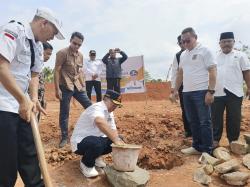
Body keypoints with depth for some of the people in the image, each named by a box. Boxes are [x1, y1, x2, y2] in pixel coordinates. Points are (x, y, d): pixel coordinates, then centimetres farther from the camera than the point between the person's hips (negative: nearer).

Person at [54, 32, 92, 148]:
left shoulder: (80, 55, 10)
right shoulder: (62, 53, -10)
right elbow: (57, 71, -13)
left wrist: (83, 85, 14)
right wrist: (57, 89, -17)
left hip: (77, 86, 7)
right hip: (65, 87, -6)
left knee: (90, 106, 10)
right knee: (64, 113, 1)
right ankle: (64, 137, 15)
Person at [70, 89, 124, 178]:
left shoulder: (109, 112, 6)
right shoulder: (97, 107, -24)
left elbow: (113, 129, 5)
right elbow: (99, 122, -47)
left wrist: (118, 139, -18)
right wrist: (115, 140, -48)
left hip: (96, 139, 9)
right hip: (80, 142, -9)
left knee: (119, 140, -3)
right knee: (97, 143, -39)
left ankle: (95, 156, 15)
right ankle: (86, 164, -6)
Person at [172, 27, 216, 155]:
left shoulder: (204, 51, -4)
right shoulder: (183, 55, 16)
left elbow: (212, 71, -9)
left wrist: (210, 91, -16)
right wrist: (176, 89, 18)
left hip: (201, 92, -7)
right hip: (186, 93, 7)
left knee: (204, 122, -1)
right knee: (193, 121, 13)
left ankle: (207, 151, 9)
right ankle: (197, 146, 25)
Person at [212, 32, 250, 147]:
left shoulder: (240, 55, 6)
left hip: (234, 93, -2)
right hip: (217, 93, 2)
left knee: (234, 119, 6)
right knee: (215, 118, 7)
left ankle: (233, 141, 21)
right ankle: (215, 140, 19)